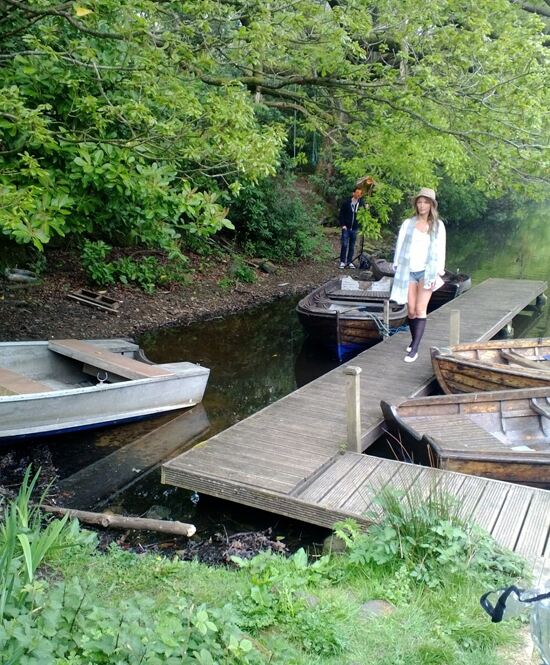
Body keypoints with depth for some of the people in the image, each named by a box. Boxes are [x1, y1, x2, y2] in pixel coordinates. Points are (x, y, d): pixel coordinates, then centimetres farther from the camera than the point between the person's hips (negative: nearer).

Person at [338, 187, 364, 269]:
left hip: (355, 228, 3)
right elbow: (341, 214, 0)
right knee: (344, 244, -6)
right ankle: (342, 261, 3)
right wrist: (343, 225, -8)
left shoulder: (361, 203, 1)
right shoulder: (346, 202, -5)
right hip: (346, 228, -3)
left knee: (352, 246, 8)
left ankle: (349, 261, 17)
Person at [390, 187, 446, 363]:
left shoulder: (438, 225, 3)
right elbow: (399, 245, 5)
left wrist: (437, 274, -4)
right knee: (411, 311, 3)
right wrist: (397, 269, -1)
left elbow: (440, 250, 2)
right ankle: (414, 340, 26)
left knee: (420, 310, -10)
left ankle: (414, 349, -10)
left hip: (427, 271, -1)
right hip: (408, 271, 2)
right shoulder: (408, 223, 4)